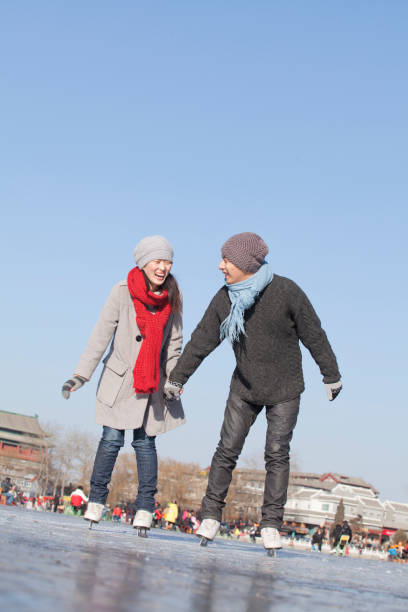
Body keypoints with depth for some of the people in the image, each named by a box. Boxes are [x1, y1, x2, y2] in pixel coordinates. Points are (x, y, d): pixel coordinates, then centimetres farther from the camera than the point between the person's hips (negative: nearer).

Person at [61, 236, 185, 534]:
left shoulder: (172, 296, 1)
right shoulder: (123, 292, -8)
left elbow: (174, 342, 8)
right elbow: (101, 336, -8)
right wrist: (81, 375, -13)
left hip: (154, 381, 2)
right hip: (120, 377, -2)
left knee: (145, 442, -1)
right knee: (112, 439, -7)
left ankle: (145, 508, 4)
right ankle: (96, 501, 7)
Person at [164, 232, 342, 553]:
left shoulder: (285, 291, -16)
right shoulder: (225, 299, -5)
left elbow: (314, 334, -8)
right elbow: (201, 340, 2)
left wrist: (331, 375, -2)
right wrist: (177, 378, 5)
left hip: (284, 389, -3)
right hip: (245, 387, 3)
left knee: (277, 454, -5)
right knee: (227, 450, -3)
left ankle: (271, 524, 2)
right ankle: (211, 515, 6)